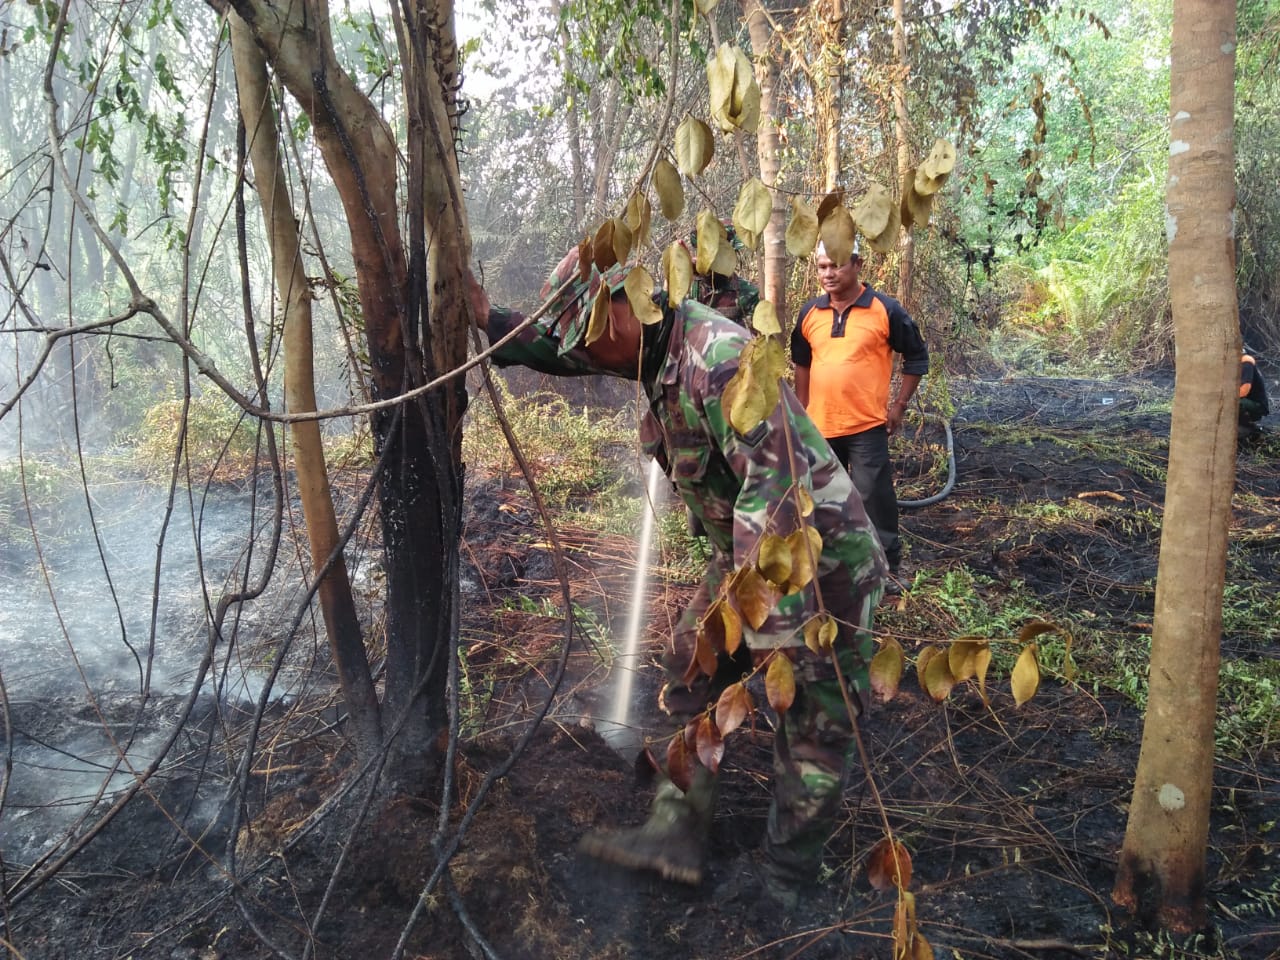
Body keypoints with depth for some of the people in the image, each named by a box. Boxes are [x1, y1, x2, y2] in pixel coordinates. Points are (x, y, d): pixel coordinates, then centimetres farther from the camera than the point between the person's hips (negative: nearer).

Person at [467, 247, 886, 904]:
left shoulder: (720, 361, -29)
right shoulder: (655, 344, 0)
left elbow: (772, 493, -33)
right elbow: (560, 350, 18)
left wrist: (773, 627, -32)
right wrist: (488, 320, 8)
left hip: (822, 555, -9)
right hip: (745, 553, 9)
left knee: (815, 725, 3)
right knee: (692, 678, 11)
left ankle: (785, 883, 15)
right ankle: (677, 835, 22)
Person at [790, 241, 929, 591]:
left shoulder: (885, 310, -7)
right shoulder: (810, 313, 5)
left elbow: (917, 356, 1)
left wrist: (899, 405, -3)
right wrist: (800, 411, 14)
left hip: (867, 425, -4)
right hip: (820, 425, 5)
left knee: (874, 496, -4)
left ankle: (887, 566, 9)